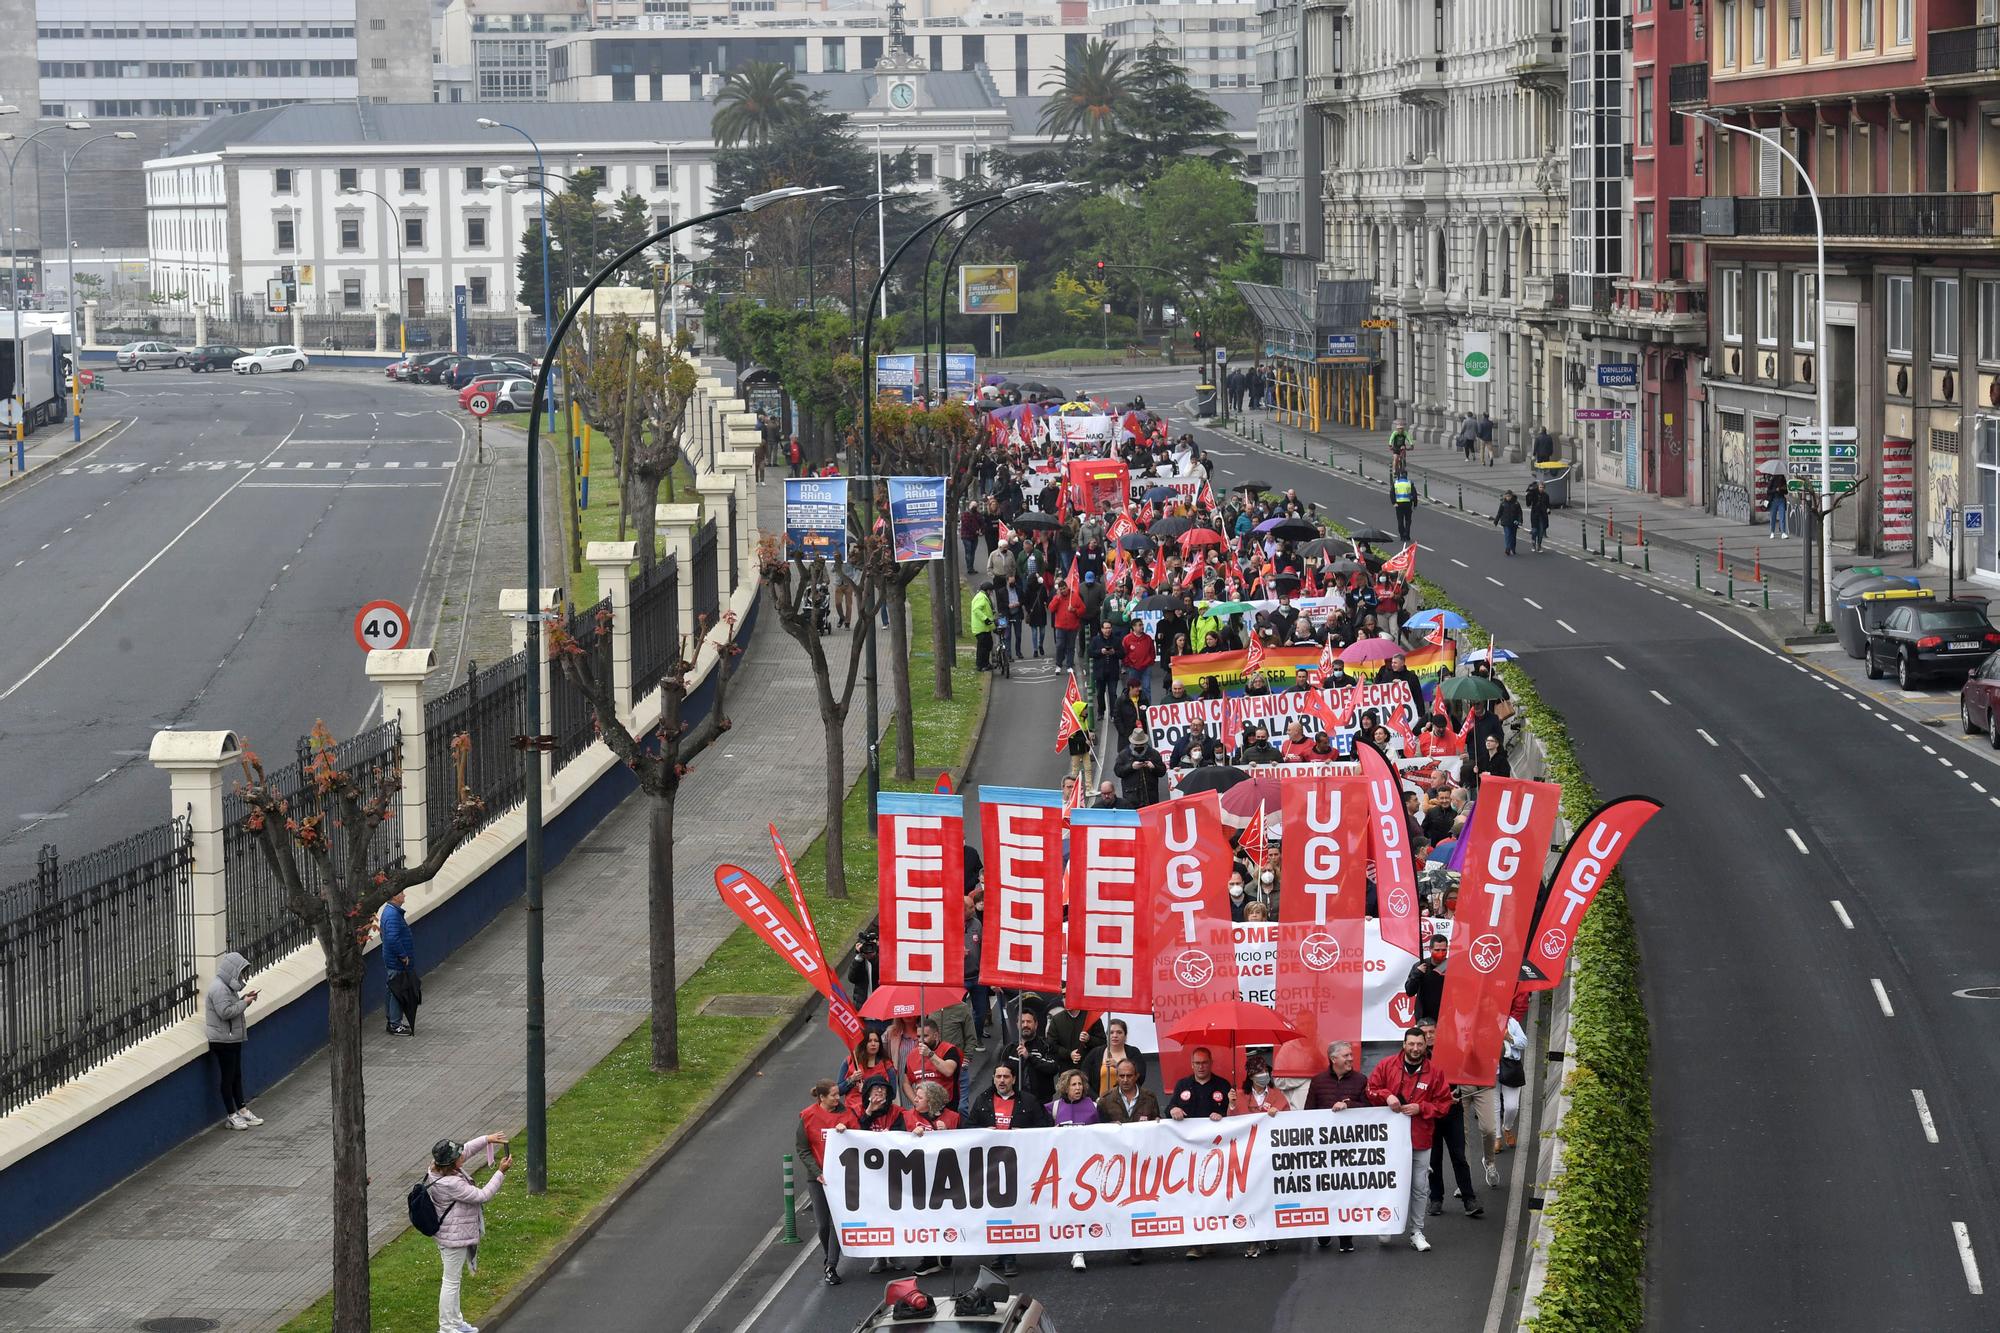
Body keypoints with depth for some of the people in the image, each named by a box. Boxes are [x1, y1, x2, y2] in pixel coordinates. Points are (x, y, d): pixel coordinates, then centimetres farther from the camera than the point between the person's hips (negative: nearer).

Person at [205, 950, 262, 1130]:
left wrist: (243, 998, 4)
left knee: (236, 1075, 15)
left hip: (233, 1039, 10)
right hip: (223, 1040, -10)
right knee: (227, 1077, -2)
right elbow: (225, 1012, -27)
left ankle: (242, 1110, 23)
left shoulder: (227, 986, 13)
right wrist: (244, 1003, -17)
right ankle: (231, 1116, 5)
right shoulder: (218, 988, -19)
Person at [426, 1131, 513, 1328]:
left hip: (451, 1236, 10)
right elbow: (482, 1196, -26)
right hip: (454, 1238, -10)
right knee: (452, 1281, 4)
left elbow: (467, 1149, 9)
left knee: (454, 1280, 22)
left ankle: (455, 1321, 36)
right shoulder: (450, 1184, -33)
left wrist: (487, 1139, -5)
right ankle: (447, 1326, 16)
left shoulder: (438, 1169, -6)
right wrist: (501, 1172, -20)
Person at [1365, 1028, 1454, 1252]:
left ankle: (1417, 1232, 12)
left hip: (1420, 1139, 1)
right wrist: (1386, 1096, -14)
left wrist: (1421, 1108, -12)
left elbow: (1444, 1104, 2)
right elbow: (1371, 1090, 6)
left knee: (1420, 1188, 4)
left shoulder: (1433, 1072, 1)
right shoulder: (1387, 1065, 0)